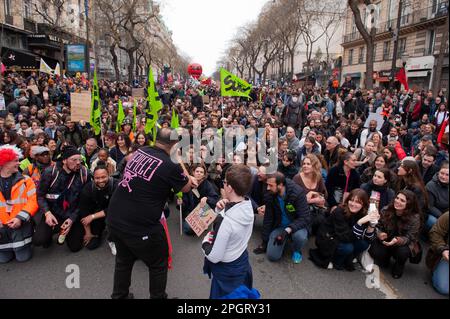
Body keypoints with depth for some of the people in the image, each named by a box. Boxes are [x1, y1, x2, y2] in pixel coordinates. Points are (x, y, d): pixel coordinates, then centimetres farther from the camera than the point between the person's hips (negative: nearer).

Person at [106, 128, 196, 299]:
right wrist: (179, 160, 11)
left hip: (114, 219, 8)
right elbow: (186, 188, 3)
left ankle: (119, 295, 47)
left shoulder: (140, 151, 4)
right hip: (139, 226, -8)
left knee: (124, 260, 29)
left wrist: (187, 177, 19)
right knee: (159, 264, 17)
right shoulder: (170, 165, -17)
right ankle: (158, 297, 33)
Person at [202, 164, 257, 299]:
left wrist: (205, 241, -8)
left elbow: (214, 257, -26)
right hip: (243, 263, 7)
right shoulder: (248, 206, -11)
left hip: (227, 271, -6)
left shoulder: (225, 220, -34)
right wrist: (220, 209, -14)